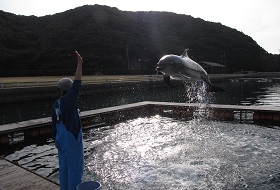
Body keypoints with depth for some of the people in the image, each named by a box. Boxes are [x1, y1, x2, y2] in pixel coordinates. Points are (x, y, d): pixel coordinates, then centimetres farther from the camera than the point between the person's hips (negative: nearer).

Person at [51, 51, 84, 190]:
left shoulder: (55, 106, 4)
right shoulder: (67, 102, -21)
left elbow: (54, 127, 11)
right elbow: (77, 85, -27)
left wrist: (57, 140, 22)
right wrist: (79, 64, -24)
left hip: (62, 142, 8)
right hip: (72, 142, -8)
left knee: (64, 168, 17)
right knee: (75, 169, 5)